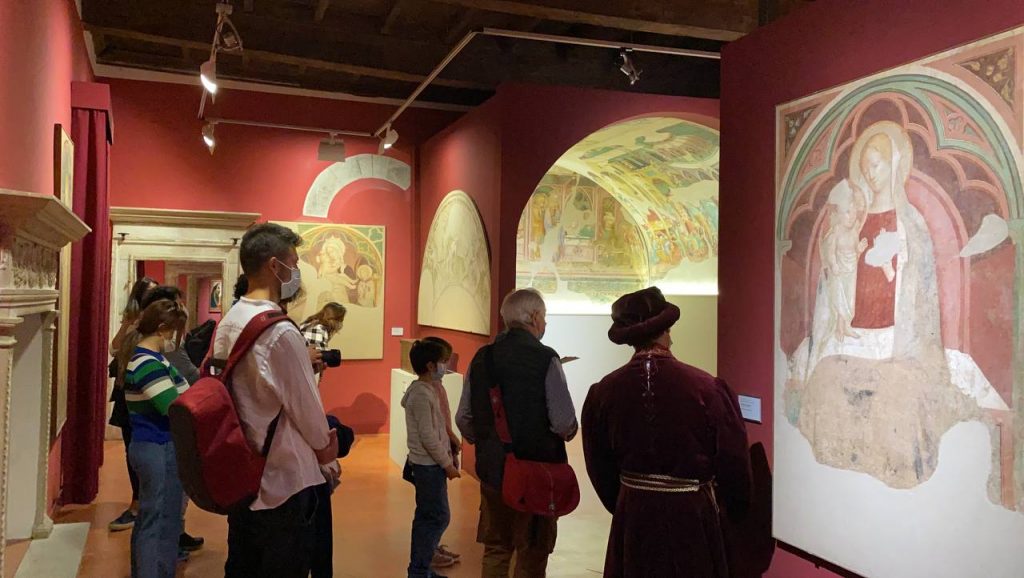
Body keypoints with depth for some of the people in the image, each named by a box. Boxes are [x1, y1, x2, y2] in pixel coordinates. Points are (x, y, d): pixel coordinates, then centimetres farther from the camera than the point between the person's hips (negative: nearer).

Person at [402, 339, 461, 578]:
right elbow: (428, 437, -21)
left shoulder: (424, 390, 11)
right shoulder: (422, 394, -20)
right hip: (429, 465, -10)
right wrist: (447, 464, -14)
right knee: (438, 518, -4)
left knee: (426, 517, 15)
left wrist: (446, 459, 16)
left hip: (428, 464, 10)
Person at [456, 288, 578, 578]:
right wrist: (567, 433, 4)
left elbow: (463, 418, 4)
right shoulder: (545, 359, -14)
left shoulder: (481, 357, 1)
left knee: (495, 550, 18)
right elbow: (565, 424, -18)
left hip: (492, 470, 5)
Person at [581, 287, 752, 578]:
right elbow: (733, 460, -9)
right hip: (692, 514, -2)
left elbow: (599, 466, 3)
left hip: (632, 513, 3)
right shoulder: (706, 387, -17)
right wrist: (737, 509, 10)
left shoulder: (604, 390, -8)